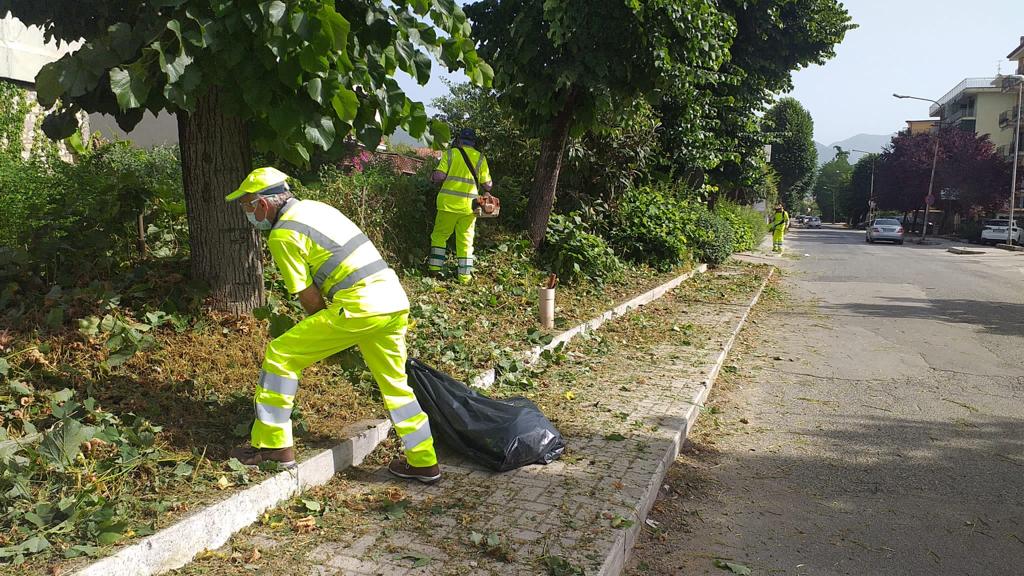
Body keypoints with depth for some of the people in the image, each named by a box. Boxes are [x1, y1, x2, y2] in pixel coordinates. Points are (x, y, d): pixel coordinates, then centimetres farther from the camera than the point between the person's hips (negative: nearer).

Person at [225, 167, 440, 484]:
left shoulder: (282, 234, -4)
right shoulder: (315, 206, 21)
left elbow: (309, 298, -4)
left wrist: (325, 333, 15)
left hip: (359, 306, -9)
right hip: (395, 299, 9)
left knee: (279, 355, 5)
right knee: (395, 384, 20)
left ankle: (273, 445, 13)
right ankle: (424, 462, 25)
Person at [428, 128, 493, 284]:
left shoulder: (450, 153, -2)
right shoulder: (480, 158, 3)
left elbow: (439, 176, -10)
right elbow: (487, 184, 1)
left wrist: (432, 177, 12)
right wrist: (487, 191, 23)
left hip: (449, 202, -2)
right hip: (469, 205, 2)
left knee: (440, 235, 14)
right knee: (465, 239, 8)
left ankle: (435, 266, 12)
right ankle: (465, 275, 8)